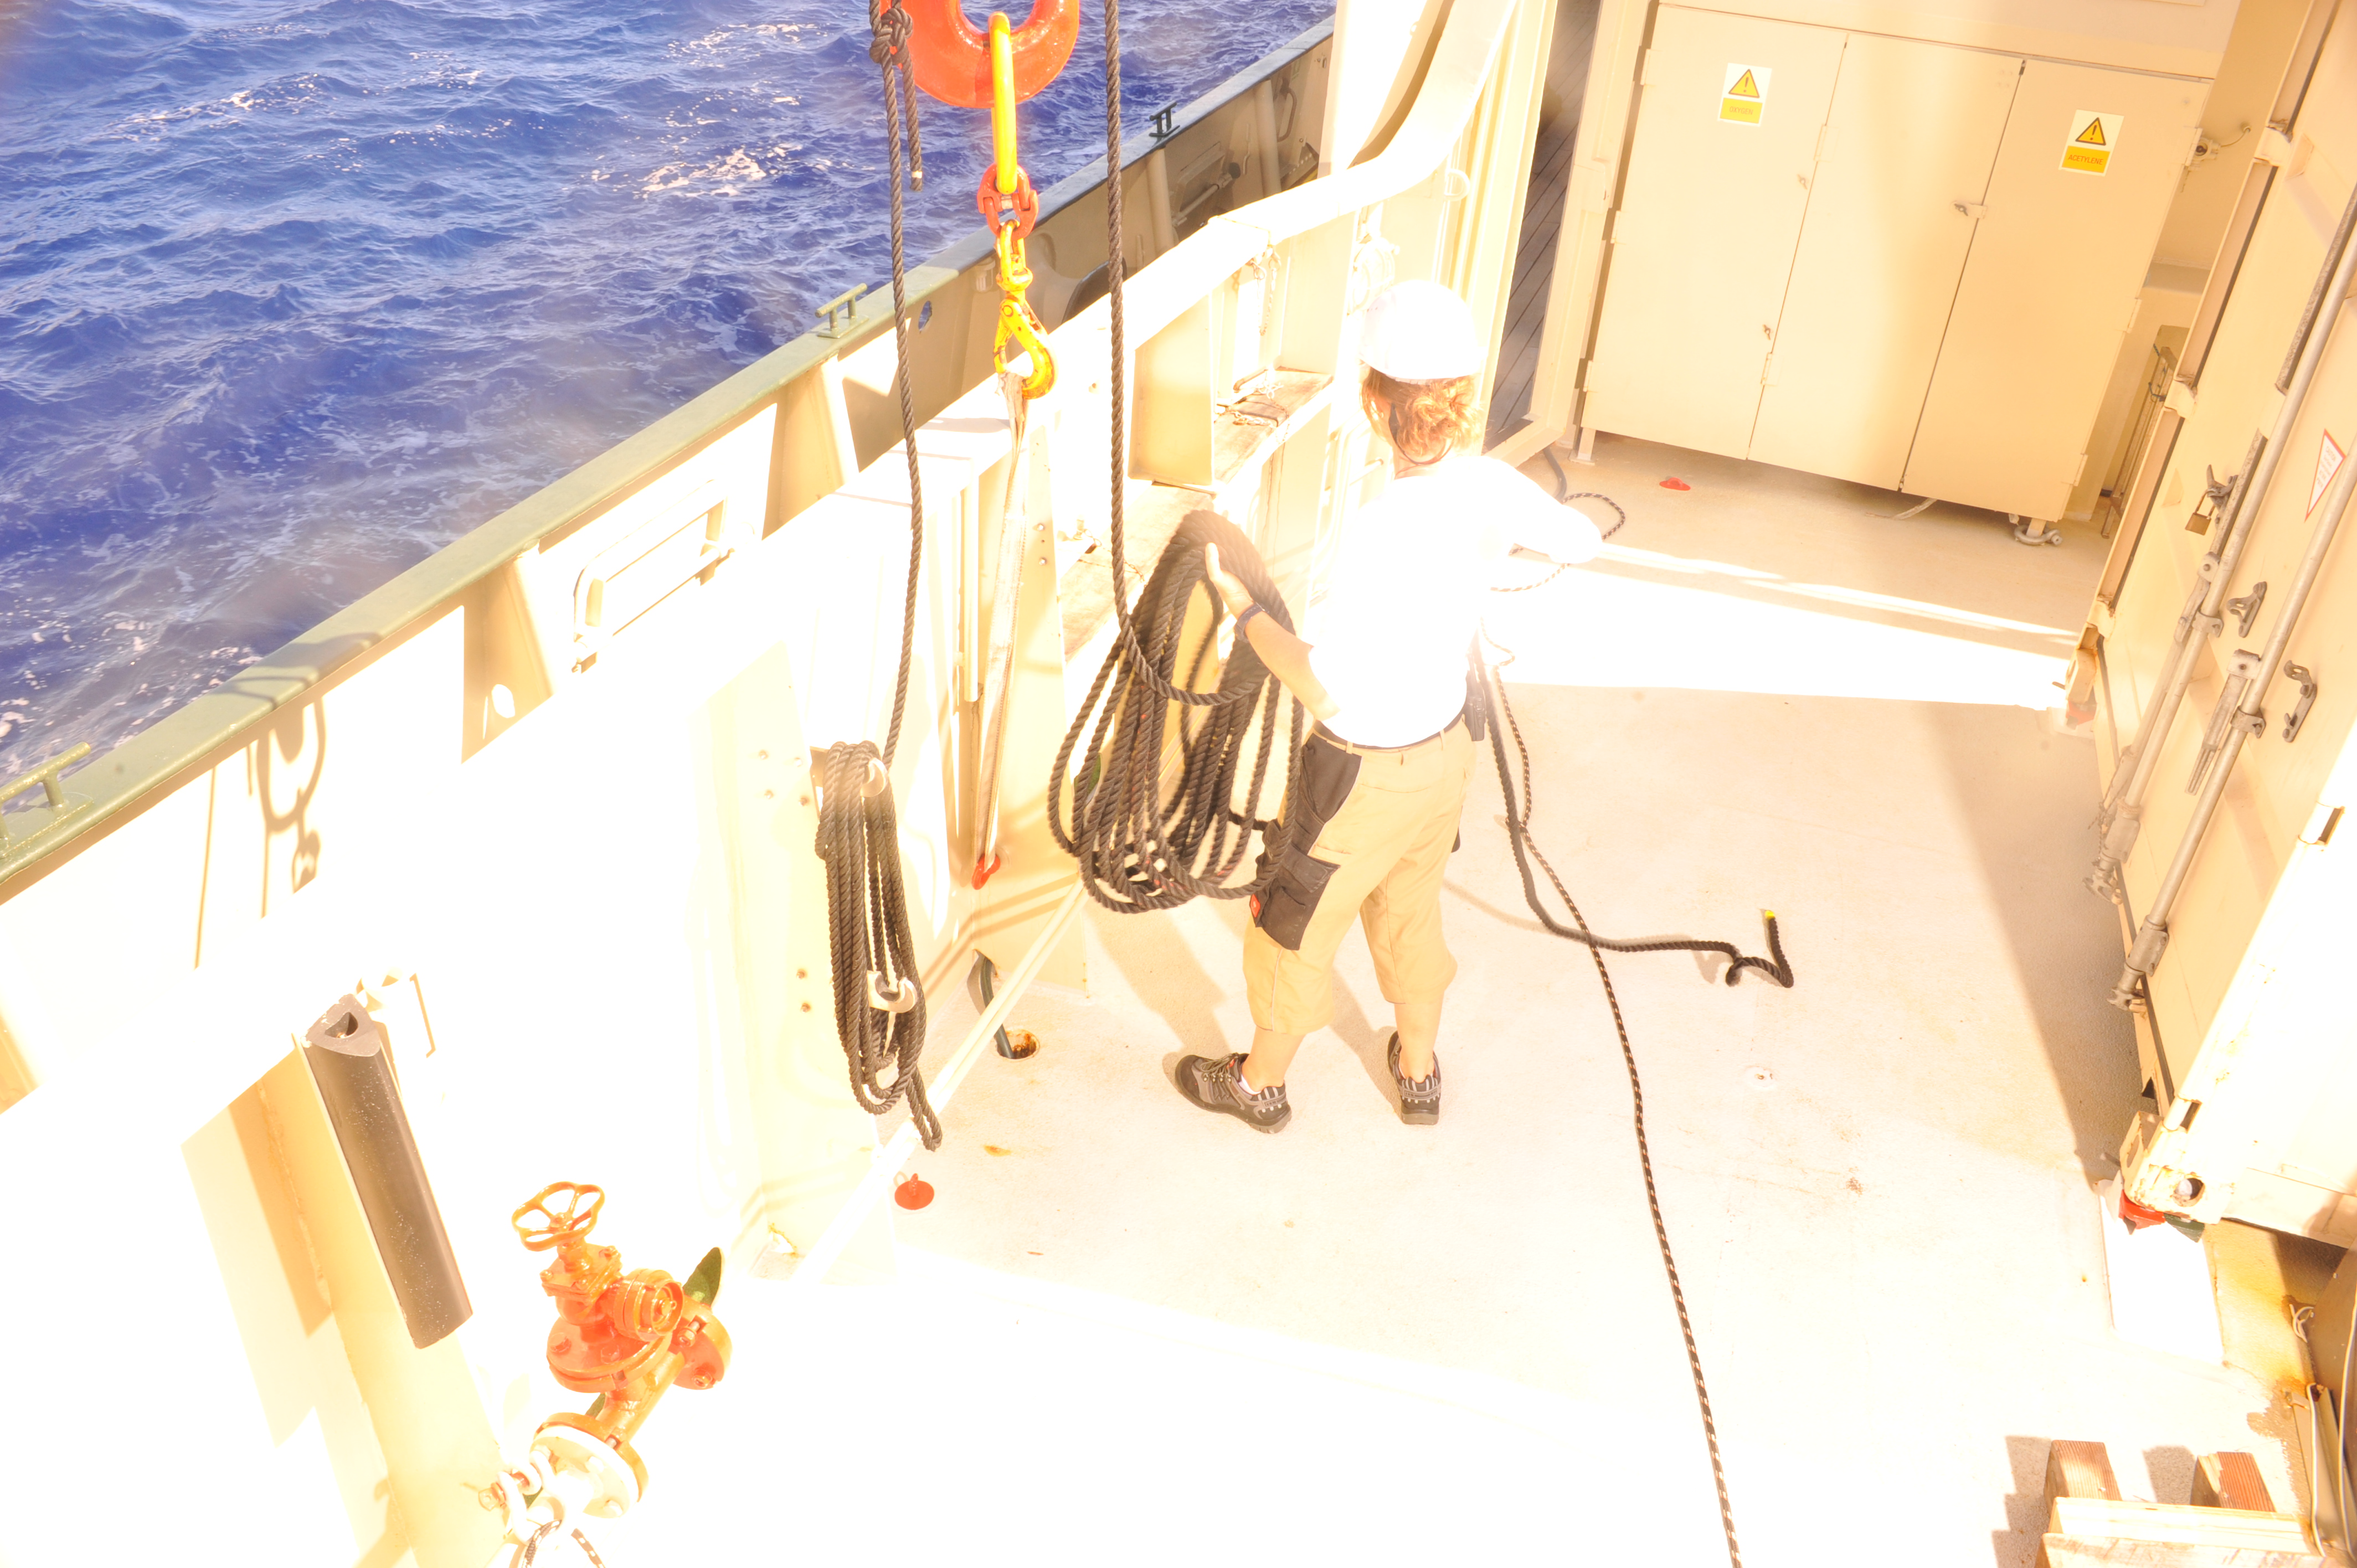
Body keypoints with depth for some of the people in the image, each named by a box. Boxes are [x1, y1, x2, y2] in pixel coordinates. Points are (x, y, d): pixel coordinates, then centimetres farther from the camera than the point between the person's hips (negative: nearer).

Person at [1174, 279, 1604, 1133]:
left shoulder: (1383, 527, -34)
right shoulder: (1488, 486, -12)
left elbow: (1325, 684, -34)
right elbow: (1581, 541, 8)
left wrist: (1243, 610, -20)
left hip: (1364, 771, -7)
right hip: (1445, 749, 7)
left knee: (1293, 927, 18)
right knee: (1410, 915, 29)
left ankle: (1259, 1082, 41)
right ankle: (1419, 1071, 50)